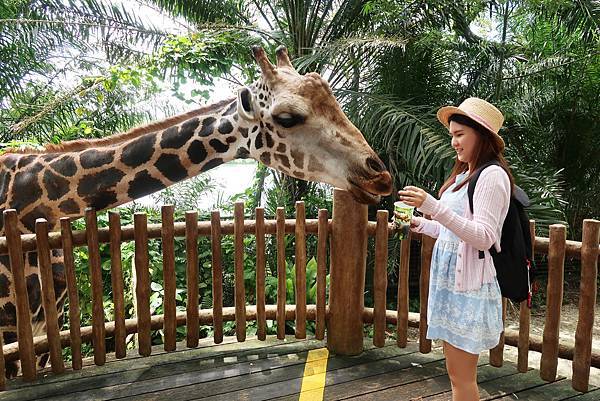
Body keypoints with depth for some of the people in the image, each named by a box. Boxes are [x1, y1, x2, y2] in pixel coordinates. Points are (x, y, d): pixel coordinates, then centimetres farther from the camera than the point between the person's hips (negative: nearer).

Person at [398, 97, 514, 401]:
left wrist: (435, 208, -28)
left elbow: (483, 237, -19)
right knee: (456, 372, 17)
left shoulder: (492, 175, -11)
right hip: (448, 276, 9)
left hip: (469, 283, -9)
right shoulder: (464, 174, 16)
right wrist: (419, 224, 10)